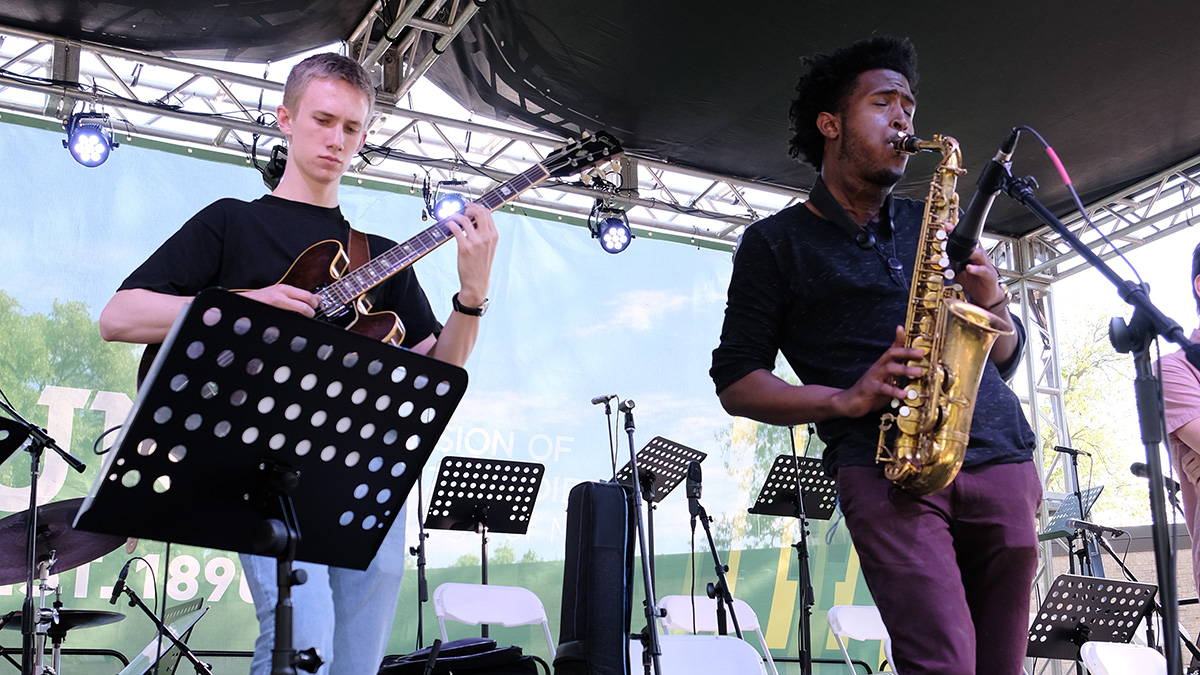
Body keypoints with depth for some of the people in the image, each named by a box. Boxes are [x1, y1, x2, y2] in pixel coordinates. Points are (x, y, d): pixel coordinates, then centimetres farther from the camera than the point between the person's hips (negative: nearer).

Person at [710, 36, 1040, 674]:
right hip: (885, 467, -5)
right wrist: (845, 399, -11)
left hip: (1000, 457, 5)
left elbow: (1005, 360, 25)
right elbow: (734, 381, 5)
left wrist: (992, 303, 2)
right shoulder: (777, 242, 10)